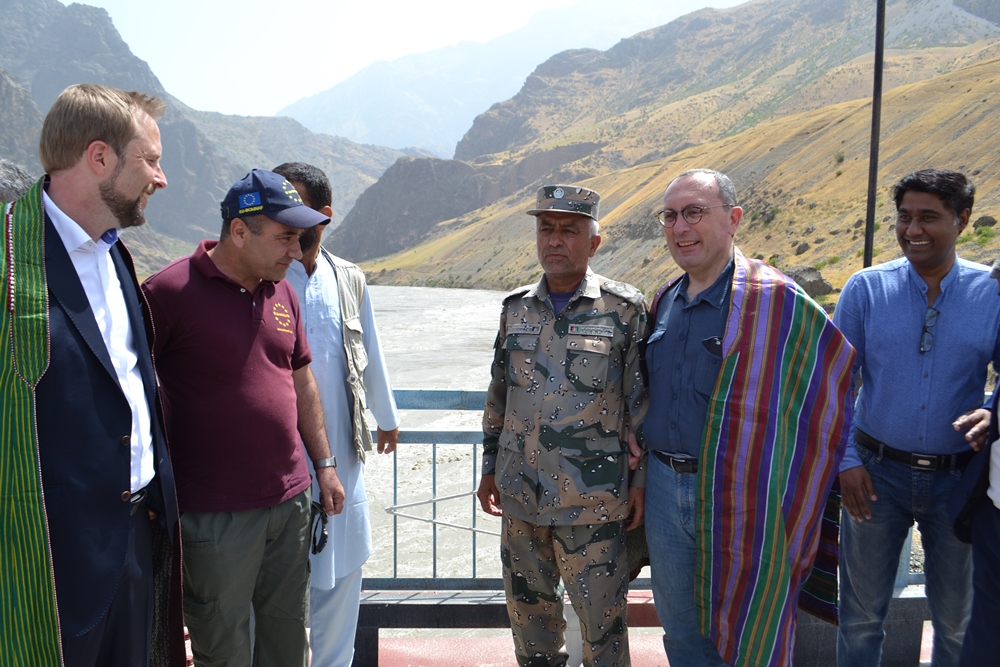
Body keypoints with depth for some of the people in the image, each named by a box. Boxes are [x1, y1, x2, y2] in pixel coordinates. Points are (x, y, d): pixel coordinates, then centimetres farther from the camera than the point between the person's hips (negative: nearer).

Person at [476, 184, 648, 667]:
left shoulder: (624, 309, -6)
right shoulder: (516, 308, 7)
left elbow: (642, 401, -4)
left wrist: (641, 480, -5)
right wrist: (490, 467, 14)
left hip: (592, 500, -4)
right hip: (520, 495, 5)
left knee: (601, 618, 5)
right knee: (528, 608, 17)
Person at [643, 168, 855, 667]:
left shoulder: (775, 299, -14)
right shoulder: (664, 301, 7)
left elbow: (838, 366, -7)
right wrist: (639, 438, 9)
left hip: (742, 498, -6)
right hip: (663, 486, 6)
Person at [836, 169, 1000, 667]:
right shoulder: (866, 288, -5)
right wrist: (846, 459, -6)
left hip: (958, 478, 1)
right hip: (877, 474, 0)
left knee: (957, 620, 18)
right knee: (862, 614, 13)